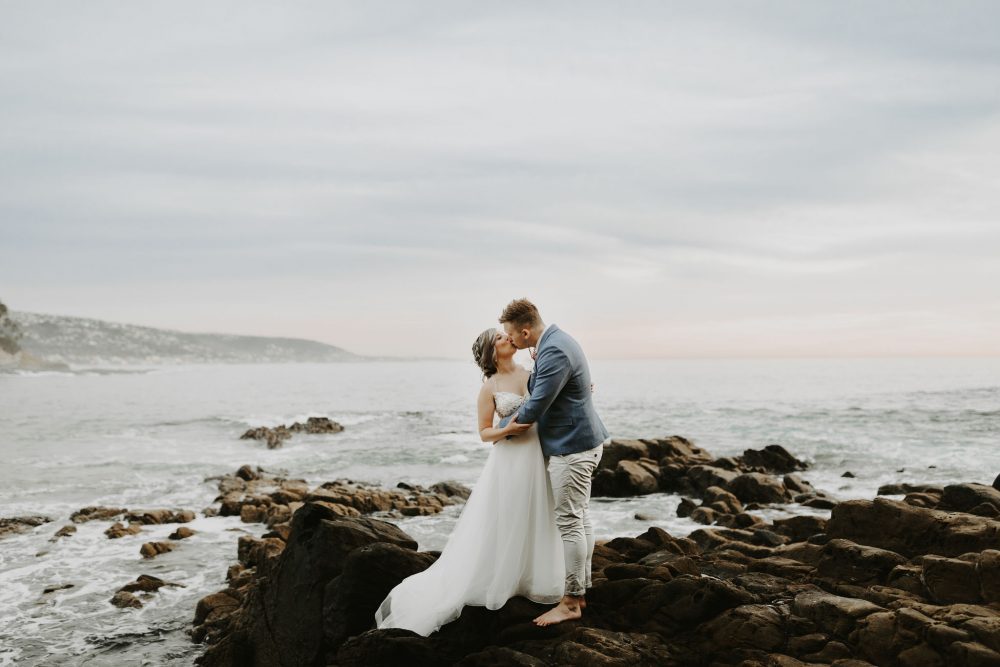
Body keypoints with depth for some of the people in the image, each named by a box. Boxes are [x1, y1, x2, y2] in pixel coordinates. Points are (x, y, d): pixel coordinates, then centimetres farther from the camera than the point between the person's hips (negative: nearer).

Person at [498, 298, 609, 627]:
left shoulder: (554, 352, -23)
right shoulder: (555, 340, 10)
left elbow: (535, 408, -21)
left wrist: (504, 427, -5)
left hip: (572, 448, -11)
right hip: (579, 442, 11)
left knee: (569, 523, -4)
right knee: (580, 519, 15)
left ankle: (571, 602, 4)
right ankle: (580, 591, 25)